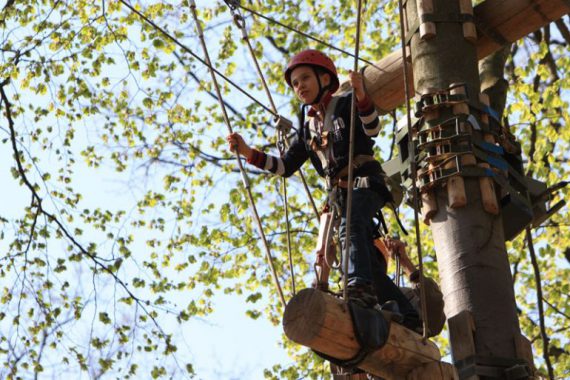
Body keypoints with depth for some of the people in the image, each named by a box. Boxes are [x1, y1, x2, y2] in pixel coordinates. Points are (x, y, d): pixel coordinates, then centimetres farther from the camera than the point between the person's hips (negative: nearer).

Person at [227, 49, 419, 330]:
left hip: (365, 181, -6)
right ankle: (410, 319, 5)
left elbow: (372, 129, -16)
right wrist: (248, 153, 5)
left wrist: (361, 97, -35)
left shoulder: (346, 105, 4)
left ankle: (359, 287, -58)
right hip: (341, 194, 7)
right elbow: (285, 167, 16)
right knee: (372, 266, 0)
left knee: (350, 225, -38)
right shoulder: (307, 130, 21)